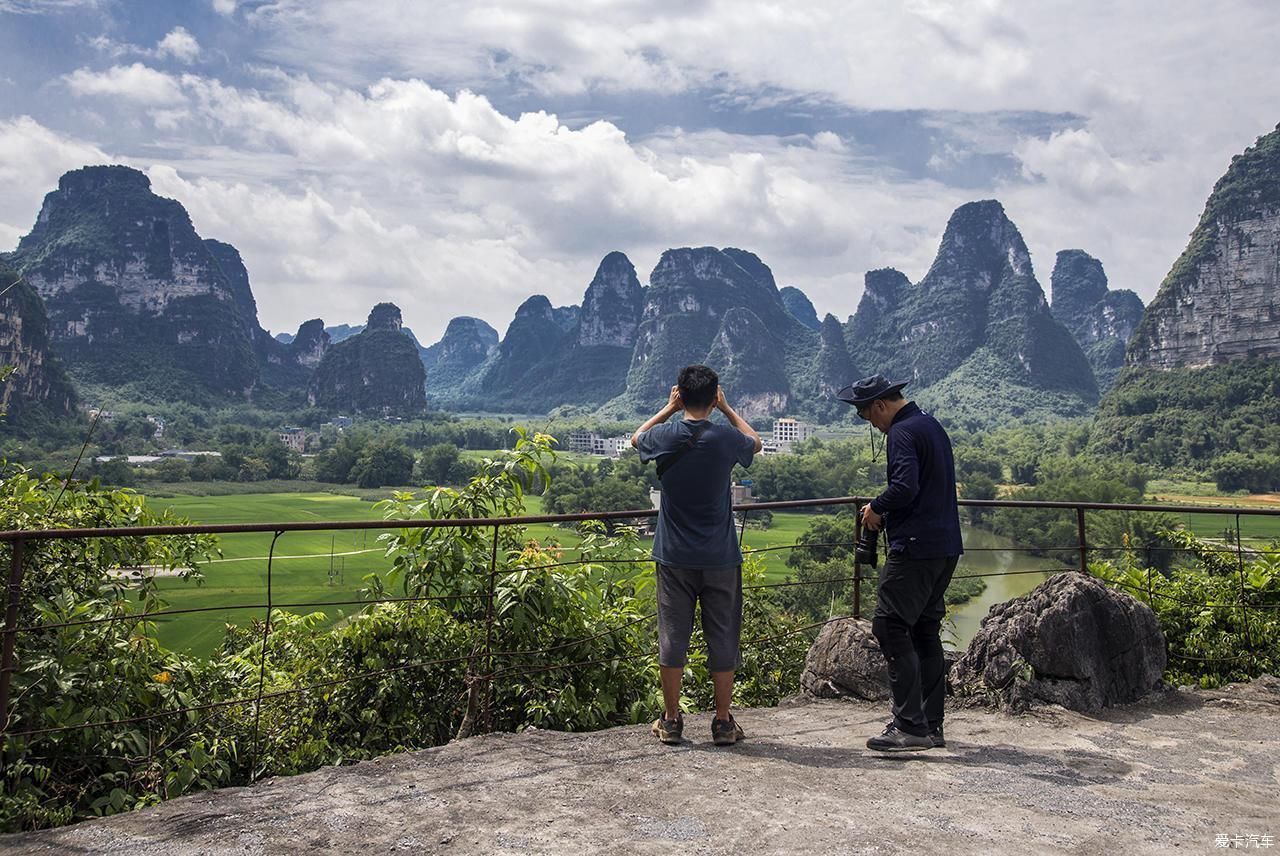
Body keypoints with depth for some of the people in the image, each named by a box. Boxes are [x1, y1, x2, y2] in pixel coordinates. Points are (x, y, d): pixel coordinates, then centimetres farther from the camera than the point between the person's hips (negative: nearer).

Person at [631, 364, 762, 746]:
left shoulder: (666, 437, -6)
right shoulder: (725, 437, -8)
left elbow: (636, 438, 19)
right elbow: (755, 443, 17)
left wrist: (669, 408, 18)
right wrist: (726, 408, 18)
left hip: (674, 557, 1)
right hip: (720, 558, 0)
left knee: (673, 634, 8)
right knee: (722, 637, 8)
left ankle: (670, 721, 16)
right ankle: (723, 722, 15)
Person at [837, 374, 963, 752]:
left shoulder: (903, 432, -12)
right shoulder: (932, 425, 18)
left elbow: (904, 487, -25)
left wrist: (876, 508, -7)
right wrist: (886, 510, 16)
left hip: (915, 548, -10)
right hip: (945, 547, 10)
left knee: (891, 627, -7)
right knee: (926, 632, 13)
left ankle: (910, 725, -7)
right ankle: (931, 726, 19)